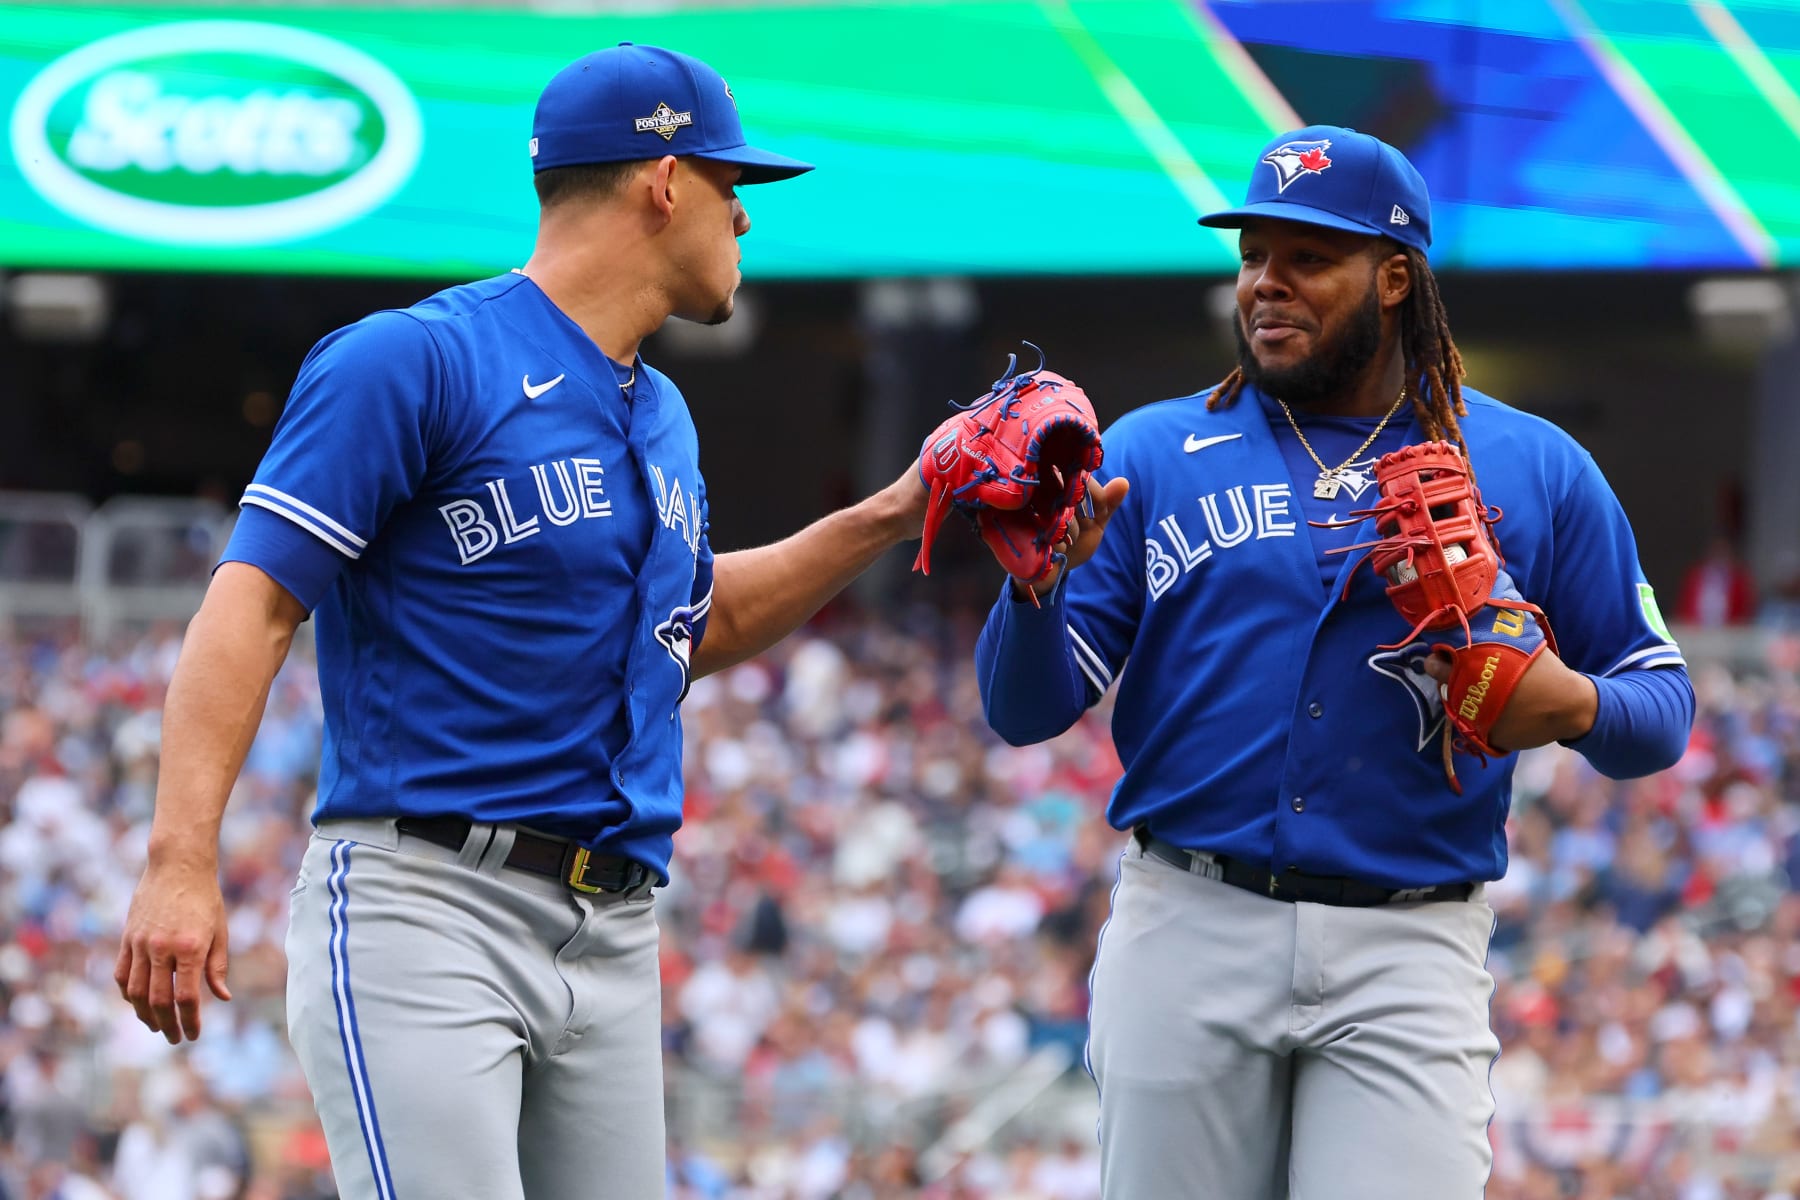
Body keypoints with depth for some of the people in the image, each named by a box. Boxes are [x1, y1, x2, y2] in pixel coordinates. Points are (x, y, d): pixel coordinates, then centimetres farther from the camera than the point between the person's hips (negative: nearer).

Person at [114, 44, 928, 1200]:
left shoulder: (660, 416, 21)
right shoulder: (417, 362, -6)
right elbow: (254, 602, -12)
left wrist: (886, 519, 27)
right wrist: (182, 864, -22)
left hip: (613, 938, 8)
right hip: (425, 912, -8)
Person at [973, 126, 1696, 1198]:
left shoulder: (1537, 472, 8)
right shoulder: (1152, 455, 9)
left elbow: (1663, 707, 9)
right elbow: (1028, 710, 5)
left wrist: (1573, 706, -14)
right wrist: (1041, 585, -16)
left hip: (1410, 951, -1)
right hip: (1189, 937, 1)